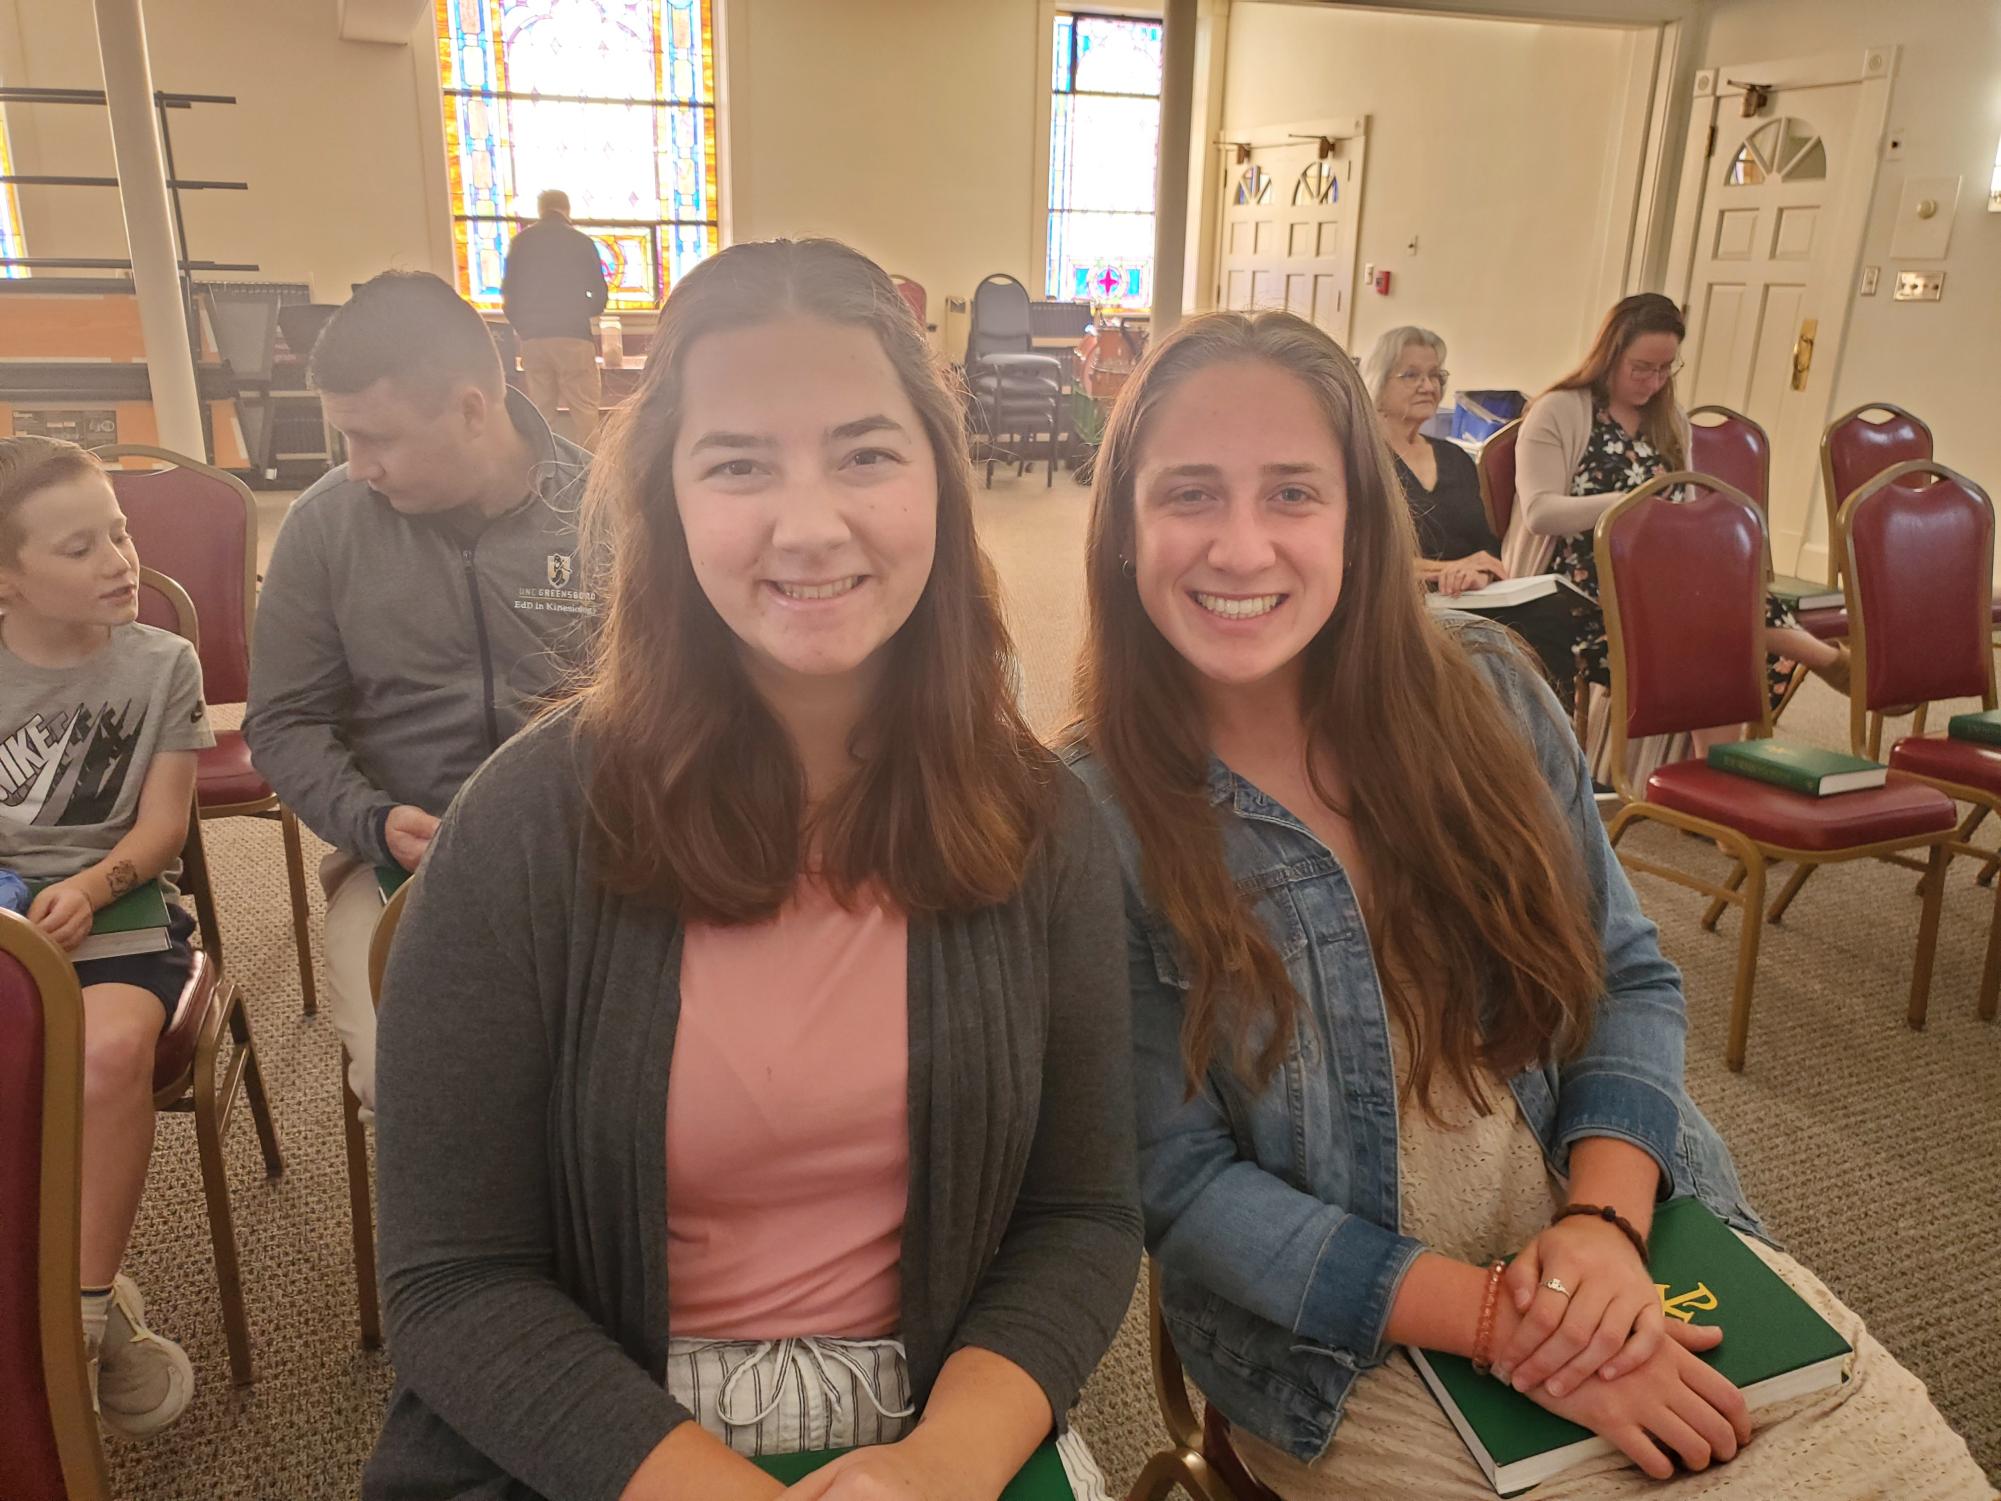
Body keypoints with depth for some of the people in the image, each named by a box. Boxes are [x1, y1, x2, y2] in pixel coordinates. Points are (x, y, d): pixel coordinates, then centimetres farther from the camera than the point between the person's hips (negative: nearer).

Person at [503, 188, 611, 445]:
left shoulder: (522, 241, 8)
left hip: (532, 337, 3)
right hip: (573, 336, -3)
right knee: (585, 411, -4)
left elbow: (507, 293, 10)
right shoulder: (581, 241, 2)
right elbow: (600, 296, 5)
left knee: (541, 412, 7)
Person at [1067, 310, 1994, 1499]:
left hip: (1627, 1246, 4)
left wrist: (1604, 1222, -14)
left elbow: (1631, 980, 2)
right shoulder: (1092, 820, -14)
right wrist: (1502, 1325, -19)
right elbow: (1181, 1184, -13)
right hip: (1349, 1338, -3)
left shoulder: (1482, 687, -4)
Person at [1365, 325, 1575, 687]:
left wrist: (1480, 575, -11)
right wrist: (1447, 568, -13)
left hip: (1471, 603, 6)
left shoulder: (1456, 459, 22)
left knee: (1553, 611, -23)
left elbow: (1489, 548, 13)